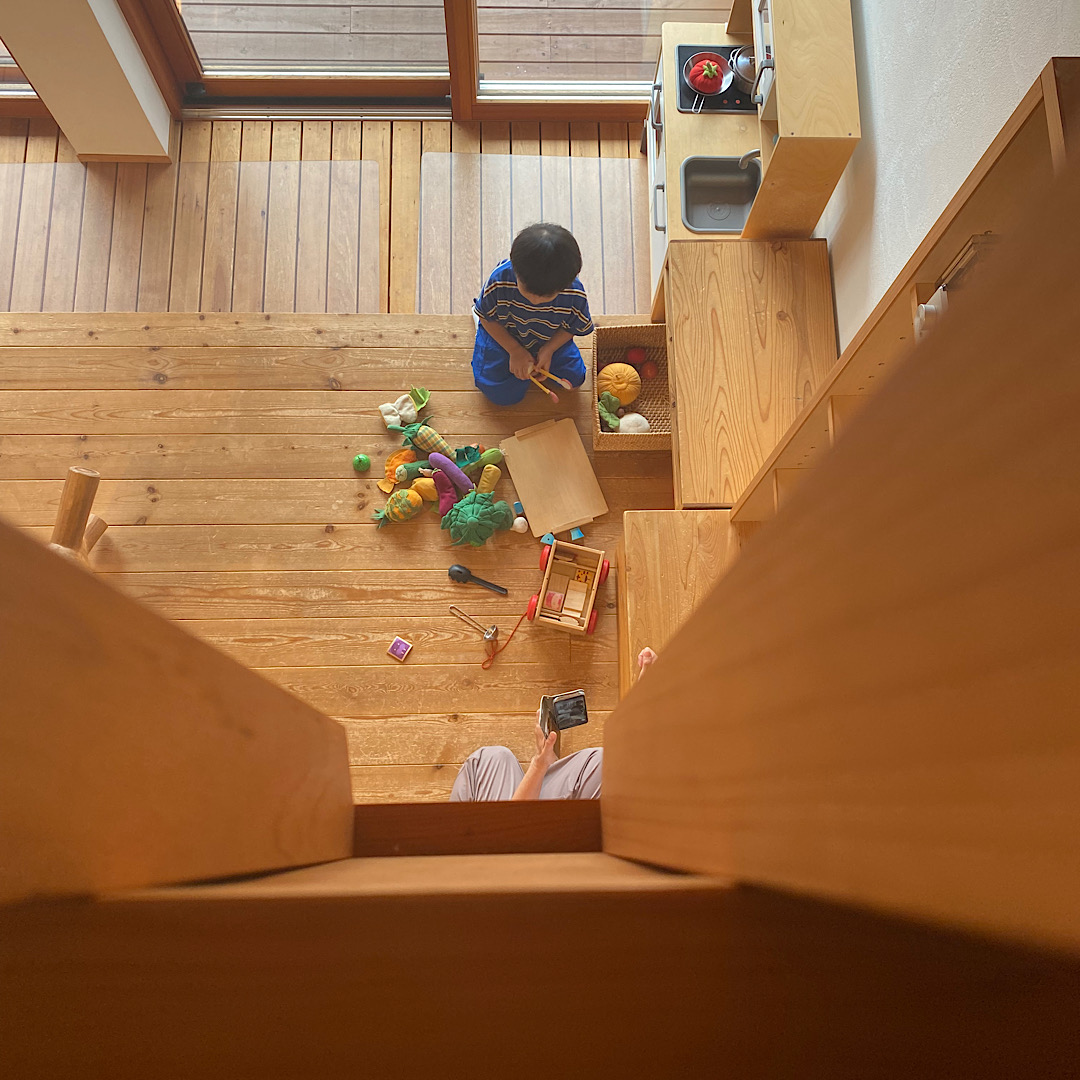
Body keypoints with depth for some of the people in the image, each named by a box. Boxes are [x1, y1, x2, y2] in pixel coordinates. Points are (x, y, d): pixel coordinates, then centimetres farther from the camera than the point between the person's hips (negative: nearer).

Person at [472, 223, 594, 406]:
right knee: (503, 395, -2)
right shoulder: (499, 281, -37)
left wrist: (548, 350, -24)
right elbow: (487, 318, -18)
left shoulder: (575, 296, -33)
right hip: (503, 336, -2)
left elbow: (572, 327, -10)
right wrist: (515, 351, -22)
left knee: (574, 377, 3)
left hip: (551, 341, 2)